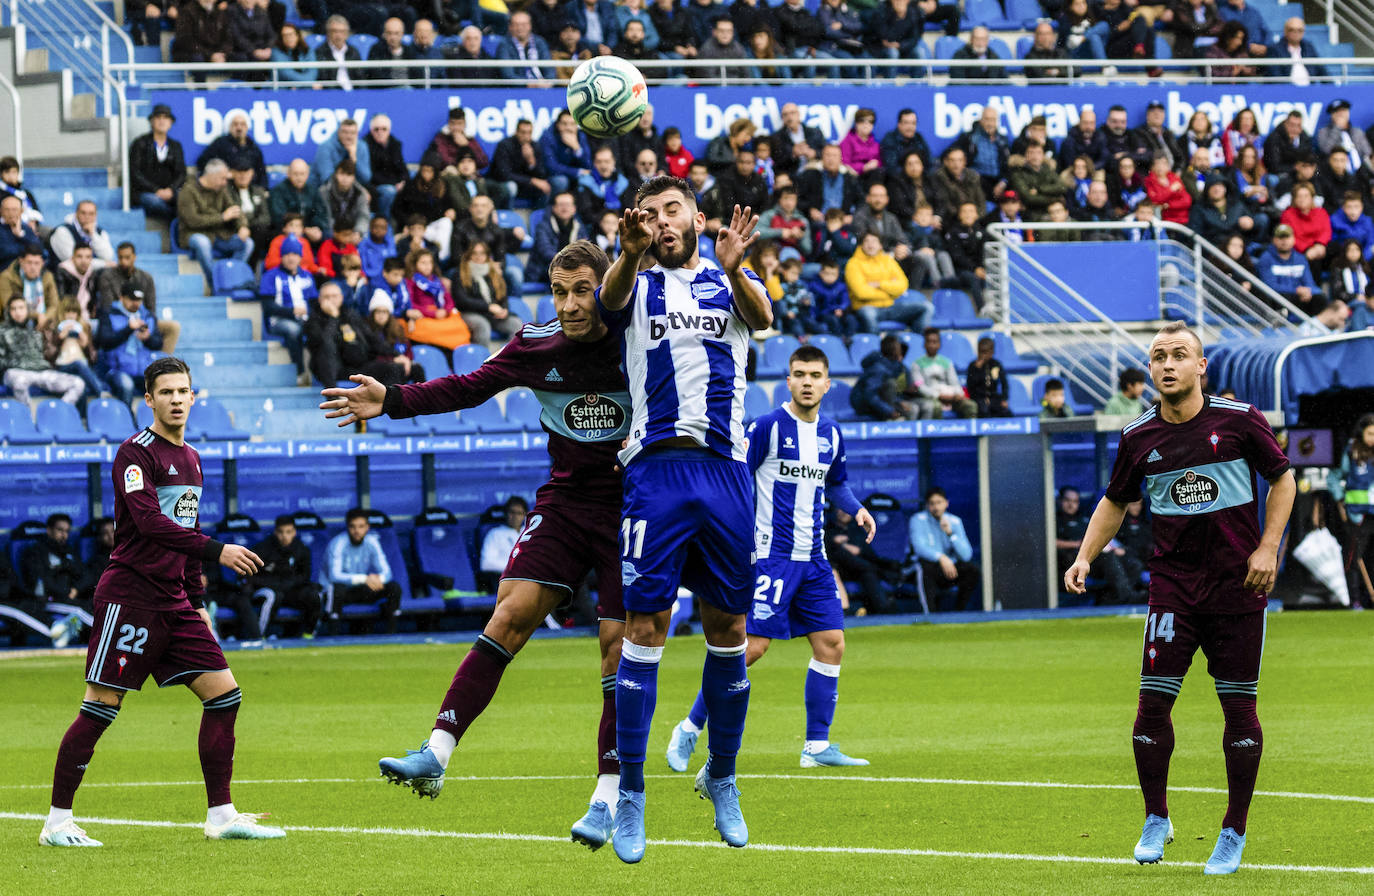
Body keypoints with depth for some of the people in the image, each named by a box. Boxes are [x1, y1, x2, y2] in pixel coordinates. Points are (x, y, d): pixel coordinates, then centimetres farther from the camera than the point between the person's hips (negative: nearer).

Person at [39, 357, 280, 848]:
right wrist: (216, 550, -28)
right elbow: (149, 521, -22)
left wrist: (197, 601, 21)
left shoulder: (190, 458, 17)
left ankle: (221, 816, 4)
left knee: (224, 694, 0)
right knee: (101, 706, -7)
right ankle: (57, 822, -1)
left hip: (173, 601, 8)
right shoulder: (136, 453, -9)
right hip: (130, 595, -8)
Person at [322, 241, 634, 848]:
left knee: (620, 644, -6)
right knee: (511, 612, -13)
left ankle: (608, 797, 1)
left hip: (632, 509, -2)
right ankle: (437, 755, -19)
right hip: (564, 499, 2)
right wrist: (391, 401, -2)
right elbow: (466, 388, 6)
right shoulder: (536, 345, -1)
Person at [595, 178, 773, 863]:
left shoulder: (730, 283, 14)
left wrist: (732, 267, -32)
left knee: (727, 626, 7)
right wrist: (631, 253, -35)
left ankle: (721, 776, 22)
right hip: (655, 466, -2)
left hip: (725, 466, 2)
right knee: (646, 625, -8)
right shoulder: (639, 285, 12)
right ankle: (630, 794, -6)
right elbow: (611, 300, -12)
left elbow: (762, 315, -9)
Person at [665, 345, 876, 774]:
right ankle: (690, 729, 0)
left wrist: (856, 509, 12)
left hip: (813, 559, 6)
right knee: (752, 645, -12)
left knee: (831, 643, 0)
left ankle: (817, 746, 8)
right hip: (771, 556, -6)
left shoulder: (831, 435, 10)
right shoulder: (767, 427, -9)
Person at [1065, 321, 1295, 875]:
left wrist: (1268, 548, -4)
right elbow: (1115, 501, 17)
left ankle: (1234, 834, 11)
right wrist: (1085, 556, 4)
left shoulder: (1239, 420, -4)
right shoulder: (1139, 437, 3)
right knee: (1153, 701, -5)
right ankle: (1156, 820, 14)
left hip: (1238, 582, -2)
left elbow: (1282, 479, 6)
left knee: (1239, 706, 0)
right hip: (1173, 586, 2)